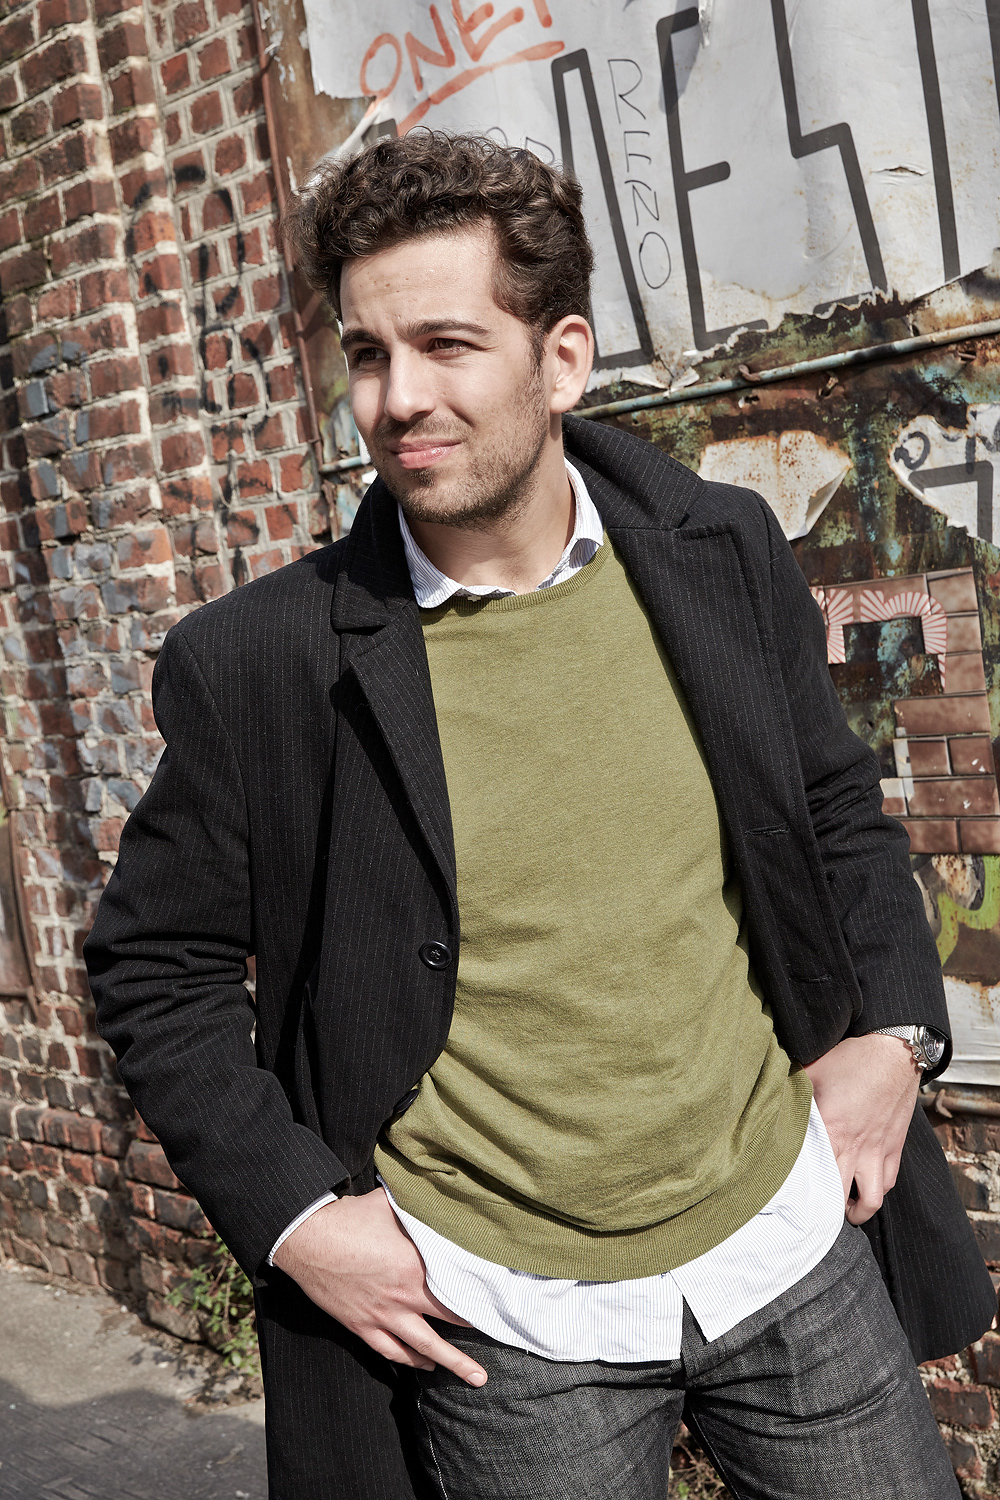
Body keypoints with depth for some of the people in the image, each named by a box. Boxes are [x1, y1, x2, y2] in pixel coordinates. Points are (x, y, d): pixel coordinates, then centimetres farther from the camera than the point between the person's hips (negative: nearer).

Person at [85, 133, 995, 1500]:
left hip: (793, 1239, 3)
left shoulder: (726, 554, -5)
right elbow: (154, 967, -3)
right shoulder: (258, 665, -14)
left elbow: (839, 806, 10)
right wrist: (293, 1216, -9)